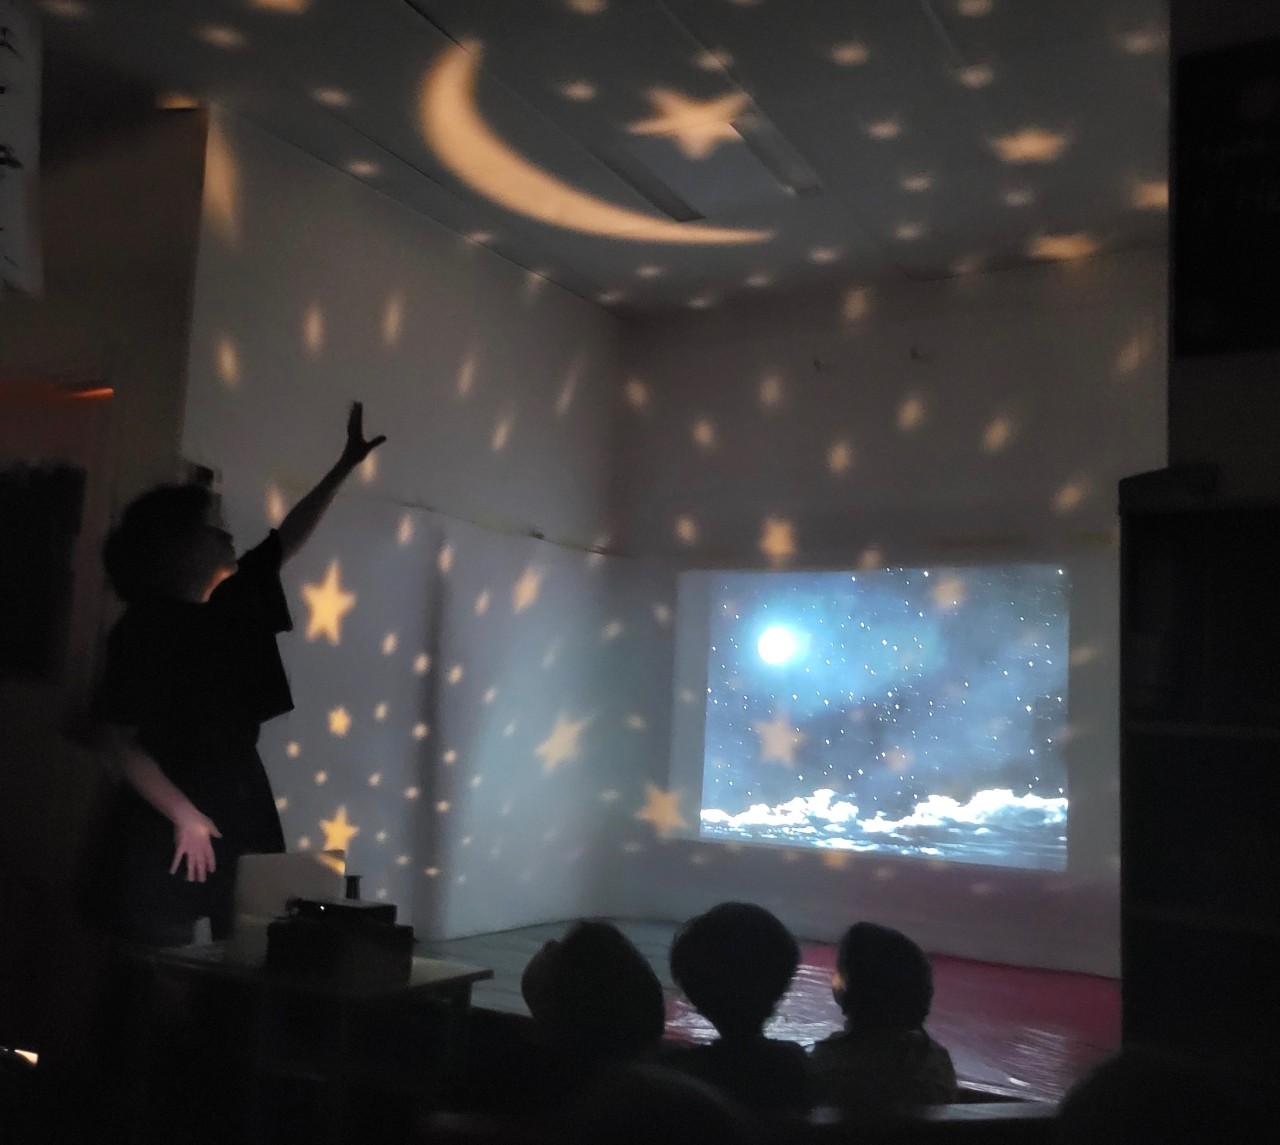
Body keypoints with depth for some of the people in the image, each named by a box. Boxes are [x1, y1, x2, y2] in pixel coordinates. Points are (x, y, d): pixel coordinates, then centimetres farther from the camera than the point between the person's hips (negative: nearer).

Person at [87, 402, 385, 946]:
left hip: (240, 808, 7)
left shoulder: (233, 604, 7)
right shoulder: (142, 628, -11)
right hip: (167, 823, -6)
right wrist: (184, 815, -18)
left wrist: (346, 464, 18)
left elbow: (290, 536, 17)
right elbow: (118, 738, -13)